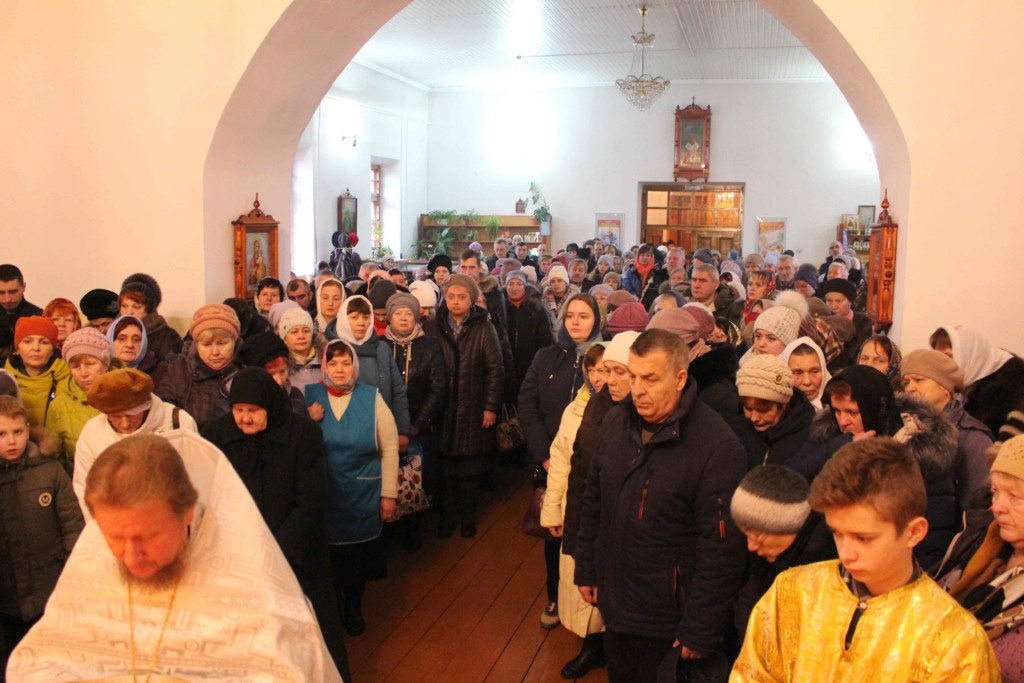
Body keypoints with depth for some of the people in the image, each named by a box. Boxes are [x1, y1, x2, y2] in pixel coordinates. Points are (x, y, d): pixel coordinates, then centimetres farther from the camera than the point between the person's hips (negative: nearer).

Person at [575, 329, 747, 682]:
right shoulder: (616, 421, -2)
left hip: (671, 623, -5)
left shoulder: (718, 447, -22)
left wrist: (700, 630, -16)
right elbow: (594, 500, 9)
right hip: (614, 605, 6)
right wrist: (586, 569, 12)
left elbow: (722, 547, -20)